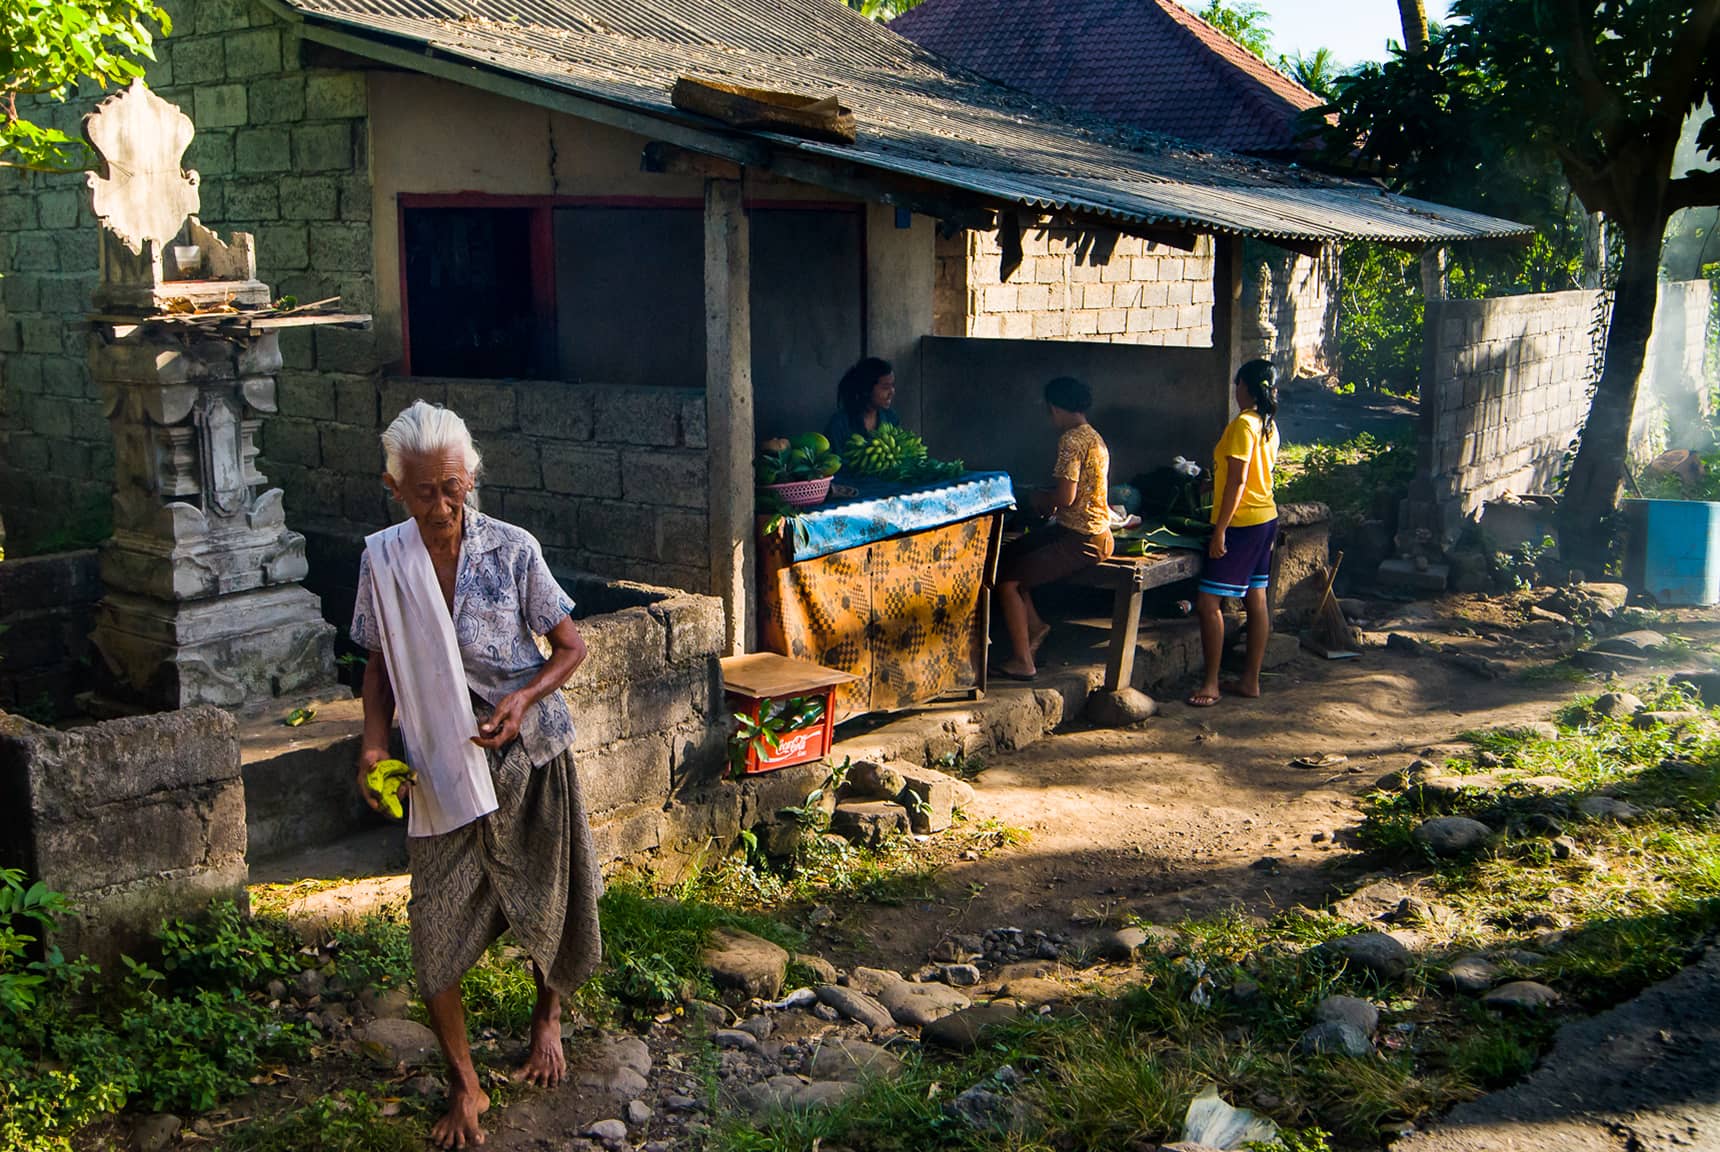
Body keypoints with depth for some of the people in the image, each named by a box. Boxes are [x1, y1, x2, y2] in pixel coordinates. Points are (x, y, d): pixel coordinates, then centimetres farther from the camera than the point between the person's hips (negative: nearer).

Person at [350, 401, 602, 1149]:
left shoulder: (513, 551, -12)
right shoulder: (382, 561, -6)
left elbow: (571, 647, -4)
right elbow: (381, 665, 6)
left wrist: (525, 698, -21)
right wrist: (375, 743, -9)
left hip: (528, 755, -1)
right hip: (439, 765, 1)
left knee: (545, 903, 14)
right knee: (436, 927, 0)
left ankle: (548, 1018, 45)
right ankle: (464, 1086, 18)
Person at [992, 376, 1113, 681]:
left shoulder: (1071, 439, -18)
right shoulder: (1093, 436, 13)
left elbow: (1066, 496, -24)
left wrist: (1041, 500, -4)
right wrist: (1048, 501, 10)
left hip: (1081, 541, -11)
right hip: (1081, 529, 11)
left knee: (1006, 579, -11)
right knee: (1005, 555, 17)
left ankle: (1022, 662, -5)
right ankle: (1034, 624, 21)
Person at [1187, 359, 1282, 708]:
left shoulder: (1243, 424, -17)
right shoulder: (1269, 425, 11)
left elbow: (1237, 481, -20)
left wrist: (1220, 530, -19)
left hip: (1242, 523, -10)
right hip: (1266, 518, 10)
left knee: (1208, 602, -7)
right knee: (1256, 600, 11)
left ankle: (1211, 684, -5)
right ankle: (1250, 680, 17)